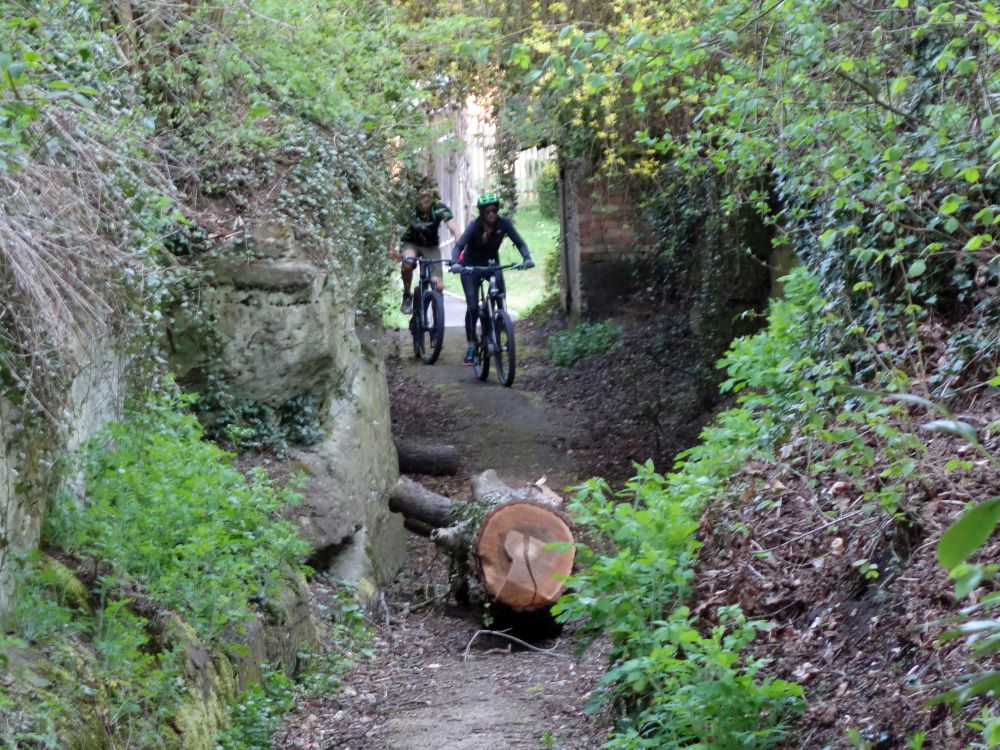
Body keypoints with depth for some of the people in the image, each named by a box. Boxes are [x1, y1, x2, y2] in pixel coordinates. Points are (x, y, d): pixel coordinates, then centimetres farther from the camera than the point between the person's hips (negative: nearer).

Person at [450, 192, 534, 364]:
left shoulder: (503, 223, -17)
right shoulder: (475, 225, -23)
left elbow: (519, 242, -15)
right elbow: (459, 245, -31)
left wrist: (527, 258, -35)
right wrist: (455, 263, -50)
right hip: (471, 266, -3)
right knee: (472, 306, -12)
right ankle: (471, 346, -3)